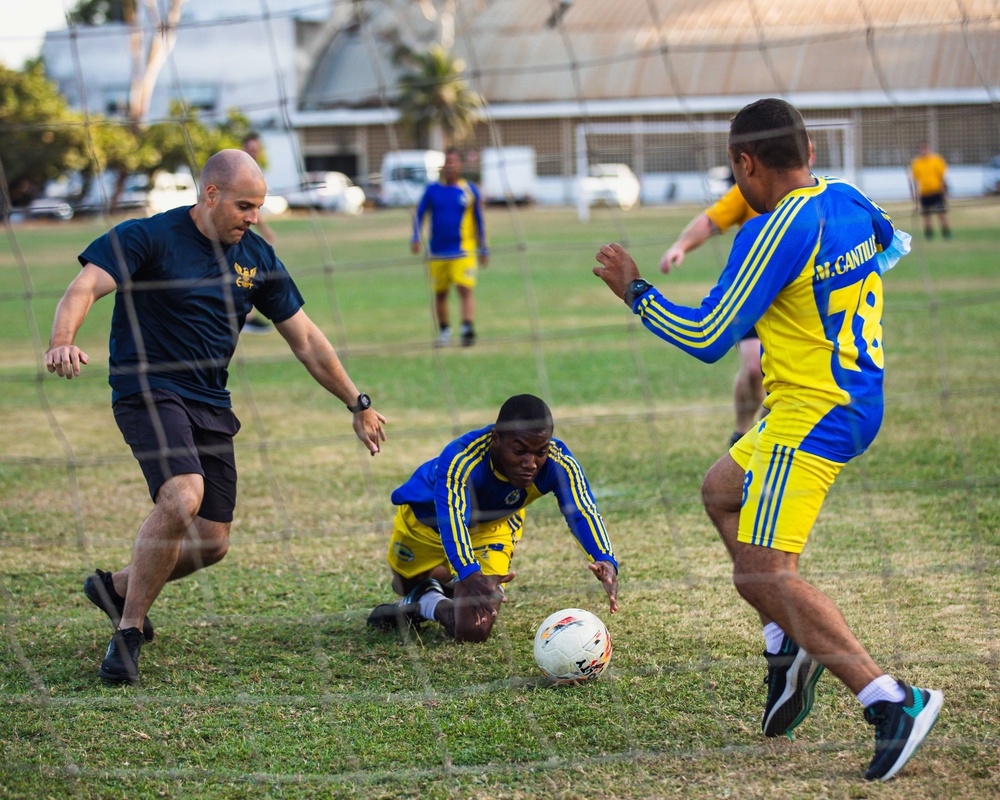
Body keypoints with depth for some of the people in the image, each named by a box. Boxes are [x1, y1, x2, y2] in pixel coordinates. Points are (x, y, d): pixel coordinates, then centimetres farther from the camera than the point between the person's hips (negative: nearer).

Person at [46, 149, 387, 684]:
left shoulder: (256, 257, 7)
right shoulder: (148, 237, -9)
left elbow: (304, 339, 15)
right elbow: (86, 286, -23)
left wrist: (357, 404, 16)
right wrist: (62, 341, -44)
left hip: (211, 405, 6)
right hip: (148, 392, -6)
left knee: (212, 543, 2)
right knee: (183, 496, -31)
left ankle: (118, 586, 30)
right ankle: (128, 632, -16)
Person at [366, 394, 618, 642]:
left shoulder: (559, 463, -36)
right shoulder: (460, 460, -46)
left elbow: (582, 511, -46)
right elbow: (451, 518, -59)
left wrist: (605, 560, -67)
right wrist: (469, 574, -78)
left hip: (493, 528, 1)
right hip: (425, 519, -1)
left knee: (474, 631, -15)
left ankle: (427, 603, 15)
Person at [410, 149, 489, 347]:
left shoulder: (470, 190, 4)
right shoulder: (432, 190, 6)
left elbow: (479, 221, 10)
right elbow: (420, 214, 6)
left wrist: (483, 249, 11)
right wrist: (416, 237, -10)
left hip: (463, 251, -2)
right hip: (437, 252, 2)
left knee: (465, 289, -17)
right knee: (440, 293, 9)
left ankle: (468, 328, -25)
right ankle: (444, 331, 22)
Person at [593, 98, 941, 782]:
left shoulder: (776, 233, -21)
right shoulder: (851, 201, 4)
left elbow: (706, 338, -16)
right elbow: (892, 245, 29)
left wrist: (635, 291, -3)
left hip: (810, 417, -10)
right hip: (858, 399, 10)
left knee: (761, 573, -12)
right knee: (721, 492, 25)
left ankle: (892, 700, -19)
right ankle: (792, 643, 18)